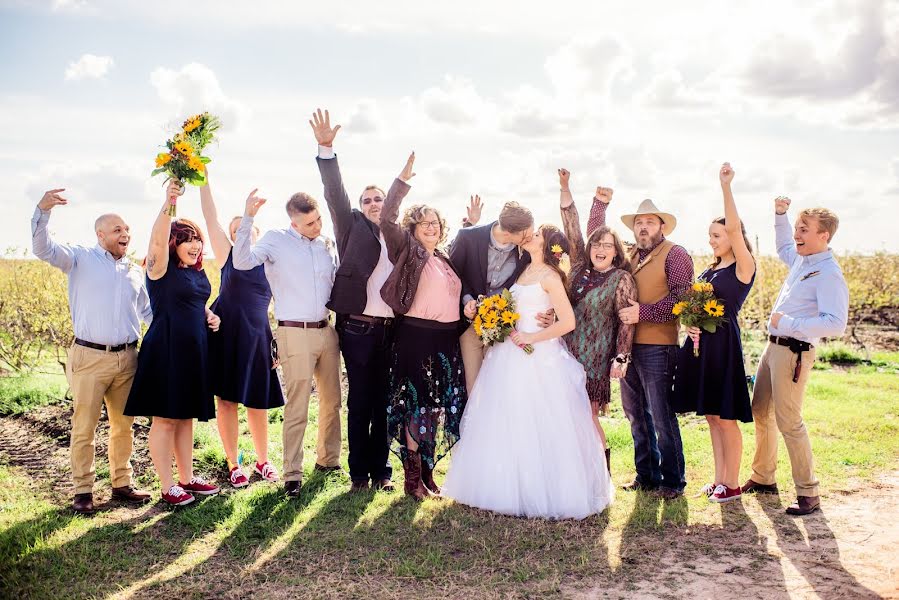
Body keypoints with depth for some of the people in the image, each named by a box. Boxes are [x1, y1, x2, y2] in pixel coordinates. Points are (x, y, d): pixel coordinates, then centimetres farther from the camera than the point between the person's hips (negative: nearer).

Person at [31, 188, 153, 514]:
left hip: (127, 357, 5)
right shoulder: (81, 258, 2)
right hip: (90, 357, -5)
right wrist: (43, 210, -28)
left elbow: (148, 311, 25)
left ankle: (121, 482, 25)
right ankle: (83, 490, 12)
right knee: (84, 428, 1)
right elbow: (43, 249, -14)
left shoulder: (135, 271, 16)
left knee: (123, 426, 12)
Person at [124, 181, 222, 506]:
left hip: (194, 351, 7)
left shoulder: (199, 274, 13)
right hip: (165, 349, -7)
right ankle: (168, 487, 9)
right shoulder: (161, 269, -8)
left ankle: (187, 478, 25)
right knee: (164, 418, 1)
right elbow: (158, 239, -28)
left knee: (186, 416, 15)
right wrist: (168, 203, -39)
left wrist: (210, 316, 7)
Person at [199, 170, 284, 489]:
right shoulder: (229, 256, 4)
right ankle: (233, 465, 15)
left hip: (257, 335, 2)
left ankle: (262, 461, 24)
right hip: (227, 333, -1)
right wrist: (204, 179, -10)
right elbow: (211, 218, -4)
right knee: (227, 399, 3)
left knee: (258, 402, 8)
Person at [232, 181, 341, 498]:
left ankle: (328, 459, 30)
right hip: (295, 333, -6)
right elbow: (242, 261, -20)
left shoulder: (328, 245, 11)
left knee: (332, 401, 14)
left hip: (327, 330, 6)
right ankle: (292, 474, 4)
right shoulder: (277, 240, -4)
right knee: (297, 408, -5)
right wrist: (248, 218, -26)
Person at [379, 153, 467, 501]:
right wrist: (402, 180, -16)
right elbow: (387, 220, -13)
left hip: (447, 340, 6)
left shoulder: (446, 260, 18)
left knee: (438, 407, 10)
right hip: (415, 338, -6)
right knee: (415, 405, -3)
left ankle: (428, 472, 22)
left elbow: (454, 296, 27)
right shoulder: (407, 251, 0)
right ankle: (412, 478, 6)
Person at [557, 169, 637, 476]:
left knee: (586, 413, -3)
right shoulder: (581, 268, 9)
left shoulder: (622, 279, -4)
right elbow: (573, 230, 6)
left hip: (596, 357, -5)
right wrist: (564, 188, 2)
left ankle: (603, 469, 12)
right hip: (569, 352, 5)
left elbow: (627, 321, -8)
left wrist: (621, 358, -15)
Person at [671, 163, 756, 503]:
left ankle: (732, 484, 12)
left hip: (723, 344, -8)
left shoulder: (744, 267, -7)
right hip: (701, 345, 8)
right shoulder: (710, 271, 15)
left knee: (725, 418, 0)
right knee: (712, 417, 12)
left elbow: (734, 227, -22)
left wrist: (725, 186, -25)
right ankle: (719, 479, 22)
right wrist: (690, 326, -1)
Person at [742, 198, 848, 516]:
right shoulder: (802, 260, 10)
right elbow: (783, 247, 35)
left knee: (788, 421, -6)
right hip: (773, 346, 9)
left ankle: (808, 493, 6)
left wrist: (788, 323, -26)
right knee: (761, 413, 15)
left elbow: (836, 324, -28)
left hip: (794, 352, -9)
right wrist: (780, 215, 24)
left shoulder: (829, 274, -17)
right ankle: (763, 478, 29)